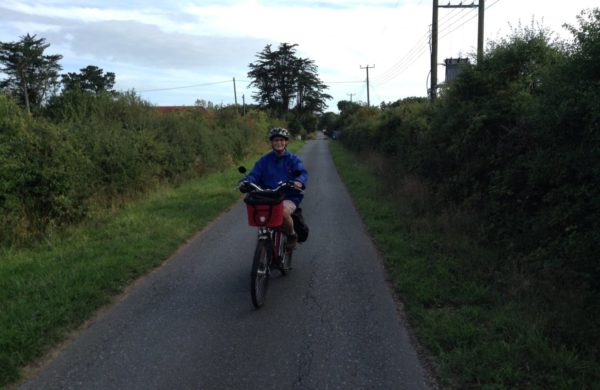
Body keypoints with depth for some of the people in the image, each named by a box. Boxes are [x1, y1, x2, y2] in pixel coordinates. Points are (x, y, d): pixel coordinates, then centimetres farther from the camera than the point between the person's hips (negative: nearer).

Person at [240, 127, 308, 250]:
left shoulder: (293, 159, 6)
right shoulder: (264, 160, 11)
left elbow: (302, 172, -10)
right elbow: (254, 174, 0)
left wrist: (299, 181, -35)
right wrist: (246, 181, -24)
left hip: (289, 198, -3)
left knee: (284, 212, -34)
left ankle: (292, 235, -2)